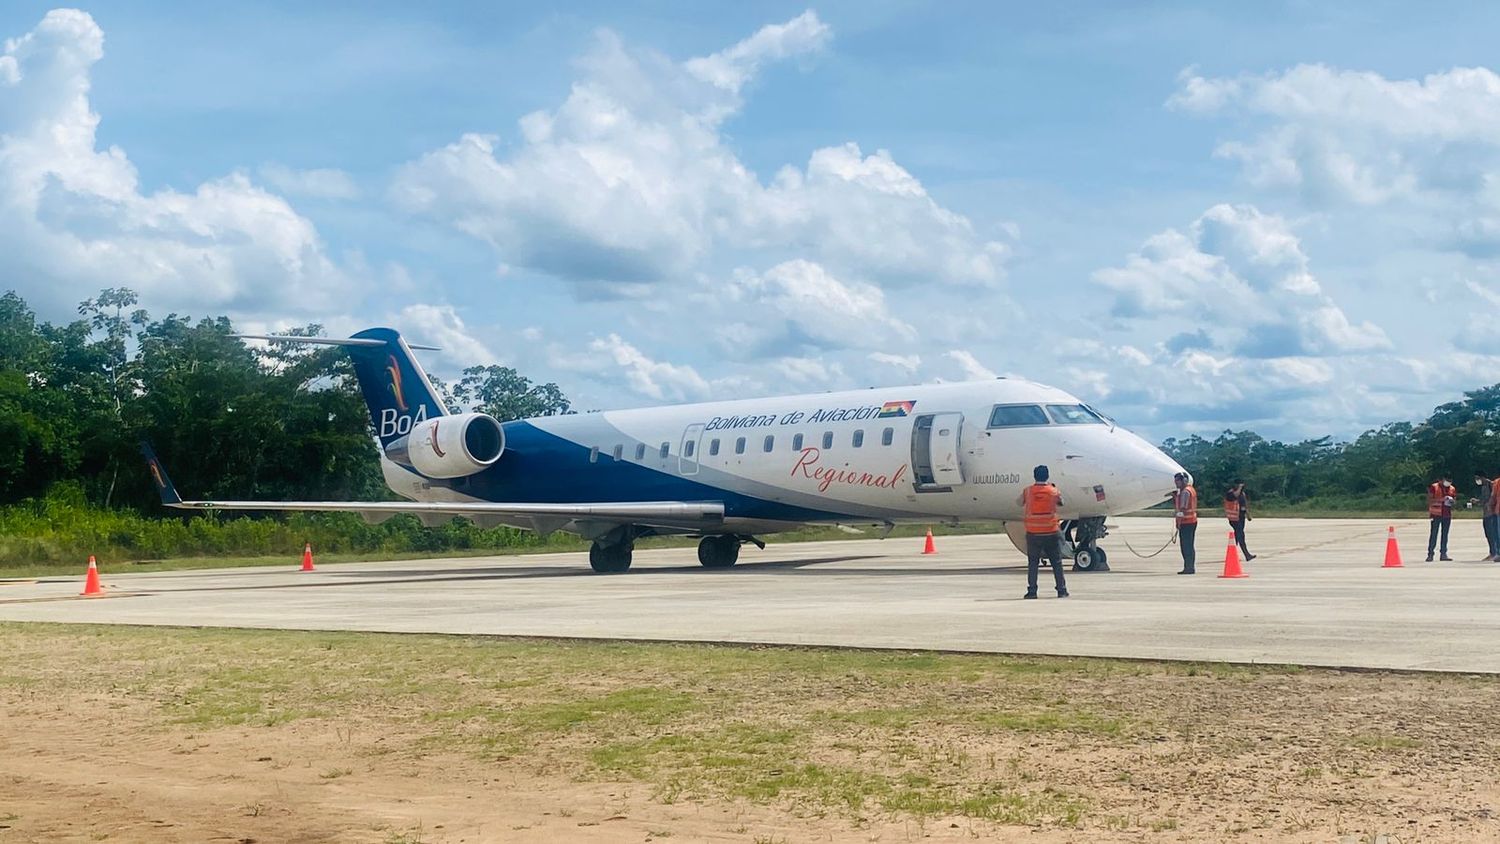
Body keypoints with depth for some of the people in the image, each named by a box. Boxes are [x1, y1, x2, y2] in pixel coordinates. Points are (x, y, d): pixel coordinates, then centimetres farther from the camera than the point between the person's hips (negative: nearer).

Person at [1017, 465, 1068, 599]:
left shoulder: (1027, 491, -4)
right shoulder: (1053, 491, -2)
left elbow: (1019, 503, 12)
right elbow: (1060, 502, 15)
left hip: (1033, 533, 0)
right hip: (1051, 532, 0)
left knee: (1033, 563, 6)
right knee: (1057, 563, 10)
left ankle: (1032, 591, 1)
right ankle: (1062, 590, 11)